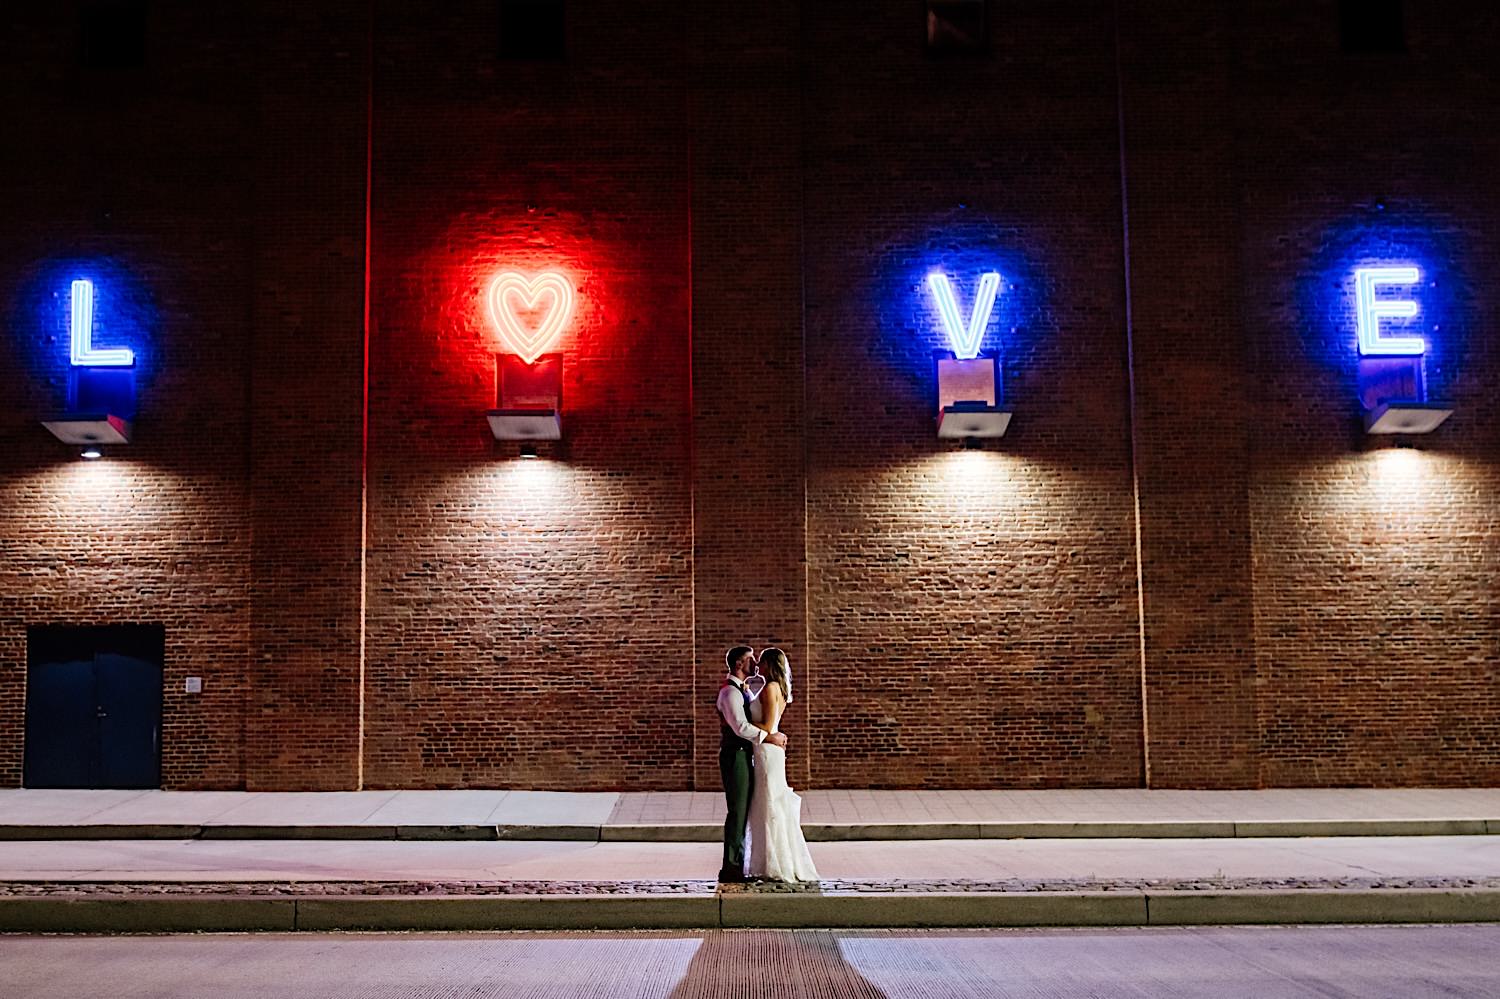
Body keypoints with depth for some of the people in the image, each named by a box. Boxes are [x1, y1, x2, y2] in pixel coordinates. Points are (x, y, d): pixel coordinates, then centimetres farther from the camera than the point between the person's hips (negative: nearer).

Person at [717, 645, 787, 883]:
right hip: (735, 756, -10)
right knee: (737, 812, -8)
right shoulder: (730, 692, -15)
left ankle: (737, 865, 20)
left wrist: (776, 735, 7)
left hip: (745, 755, 10)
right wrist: (769, 737, -20)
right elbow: (740, 727, -25)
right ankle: (730, 869, -4)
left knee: (743, 812, 13)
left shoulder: (743, 690, 18)